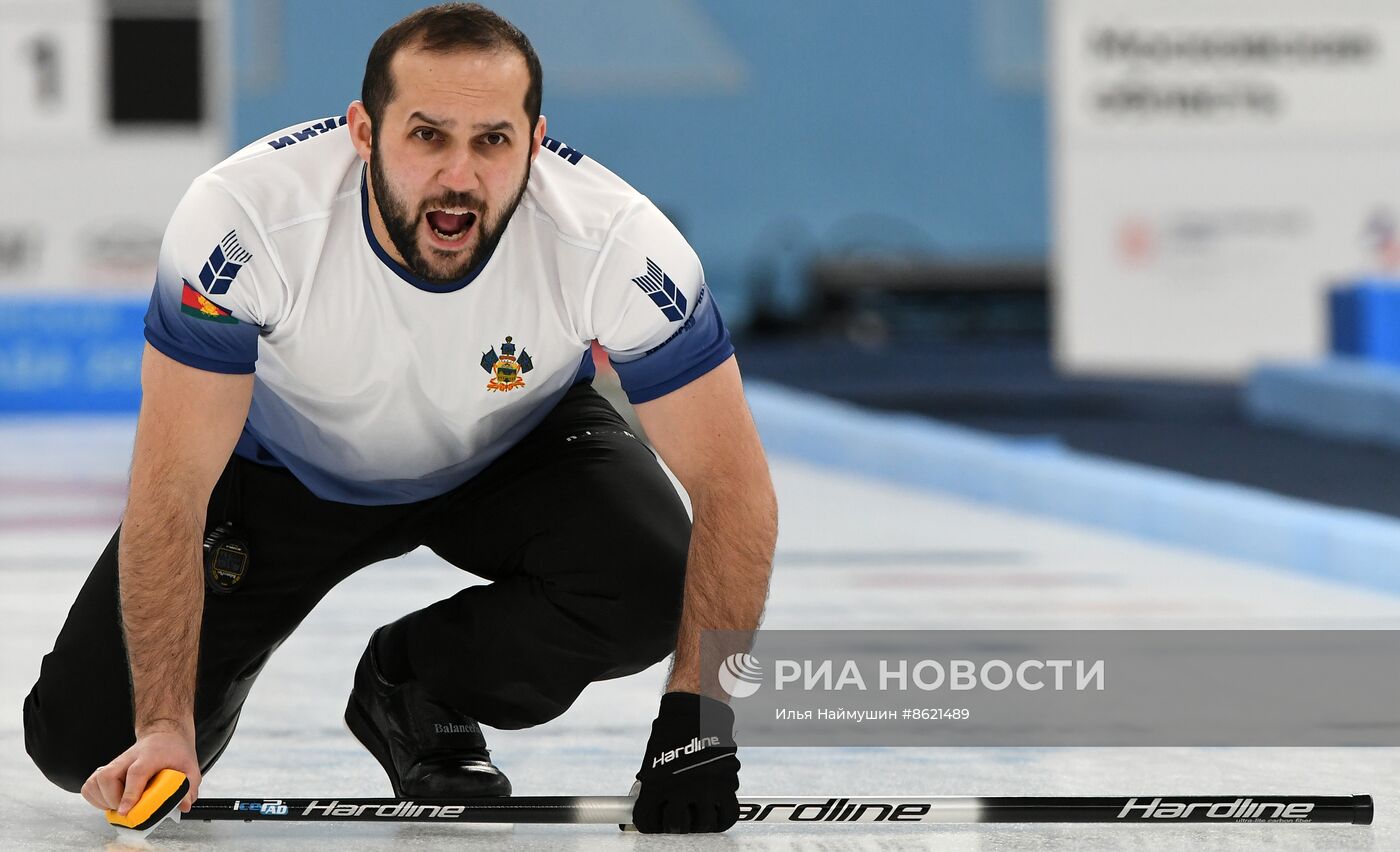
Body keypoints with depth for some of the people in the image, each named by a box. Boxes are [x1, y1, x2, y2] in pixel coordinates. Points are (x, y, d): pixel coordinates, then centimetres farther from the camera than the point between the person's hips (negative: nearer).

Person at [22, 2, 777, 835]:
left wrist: (697, 719, -36)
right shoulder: (242, 217, -36)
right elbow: (171, 487, -31)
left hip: (516, 448, 1)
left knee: (648, 591, -30)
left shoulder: (614, 238, -34)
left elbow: (735, 486, -27)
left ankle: (417, 693, 1)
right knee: (83, 740, -12)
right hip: (287, 461, -1)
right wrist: (165, 727, -38)